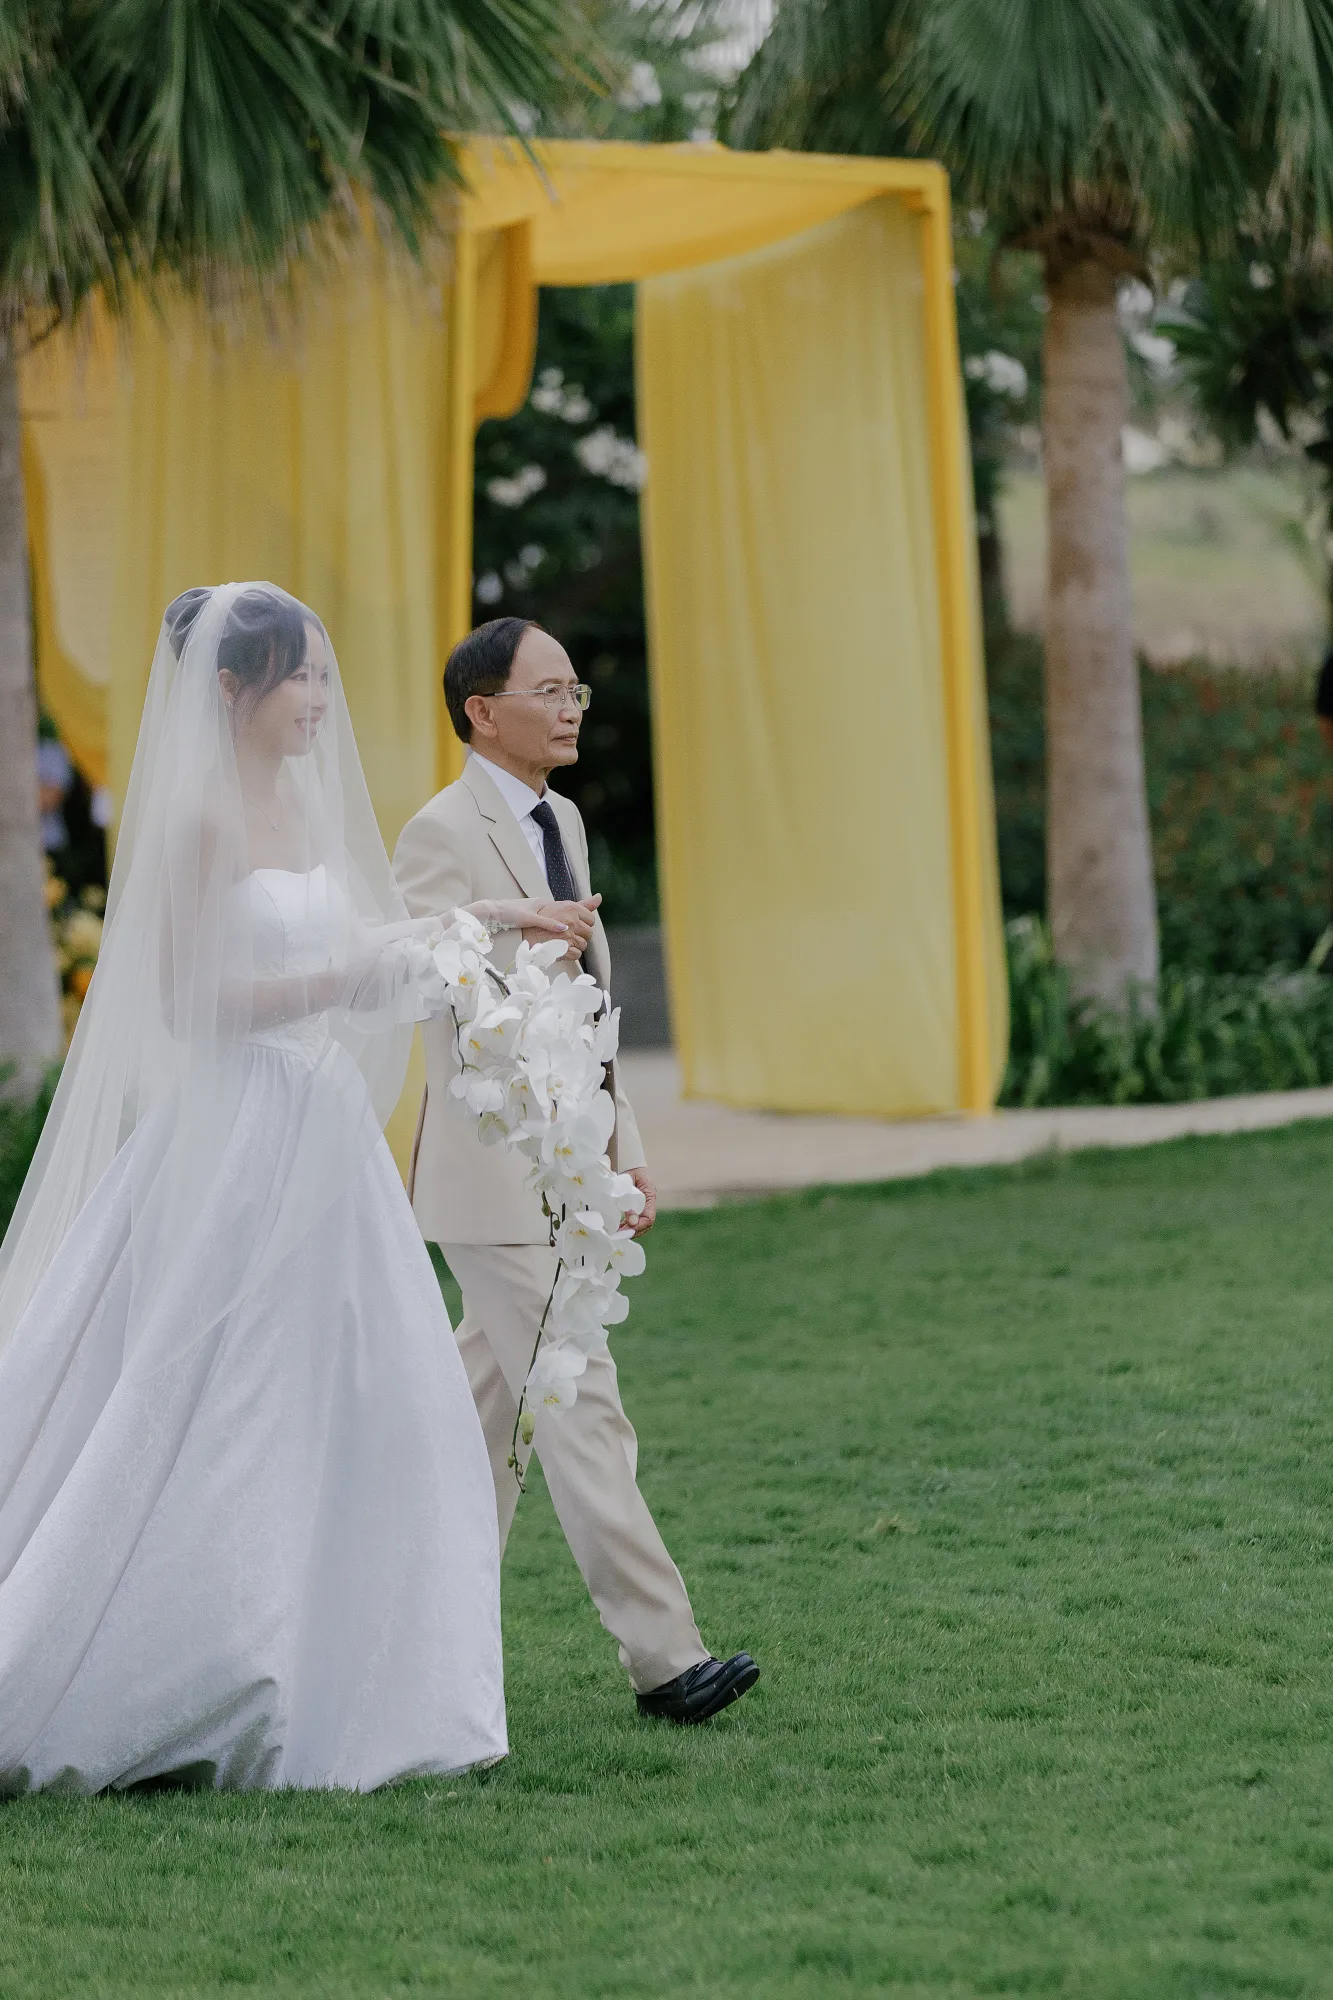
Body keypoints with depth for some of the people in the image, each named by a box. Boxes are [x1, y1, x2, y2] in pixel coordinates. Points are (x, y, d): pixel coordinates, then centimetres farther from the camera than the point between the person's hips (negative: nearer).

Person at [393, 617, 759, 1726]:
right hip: (495, 1174, -9)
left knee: (490, 1406, 13)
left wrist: (624, 1146, 18)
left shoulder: (563, 822, 16)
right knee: (582, 1409, -10)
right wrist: (518, 941, -30)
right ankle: (662, 1654, -11)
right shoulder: (443, 832, -11)